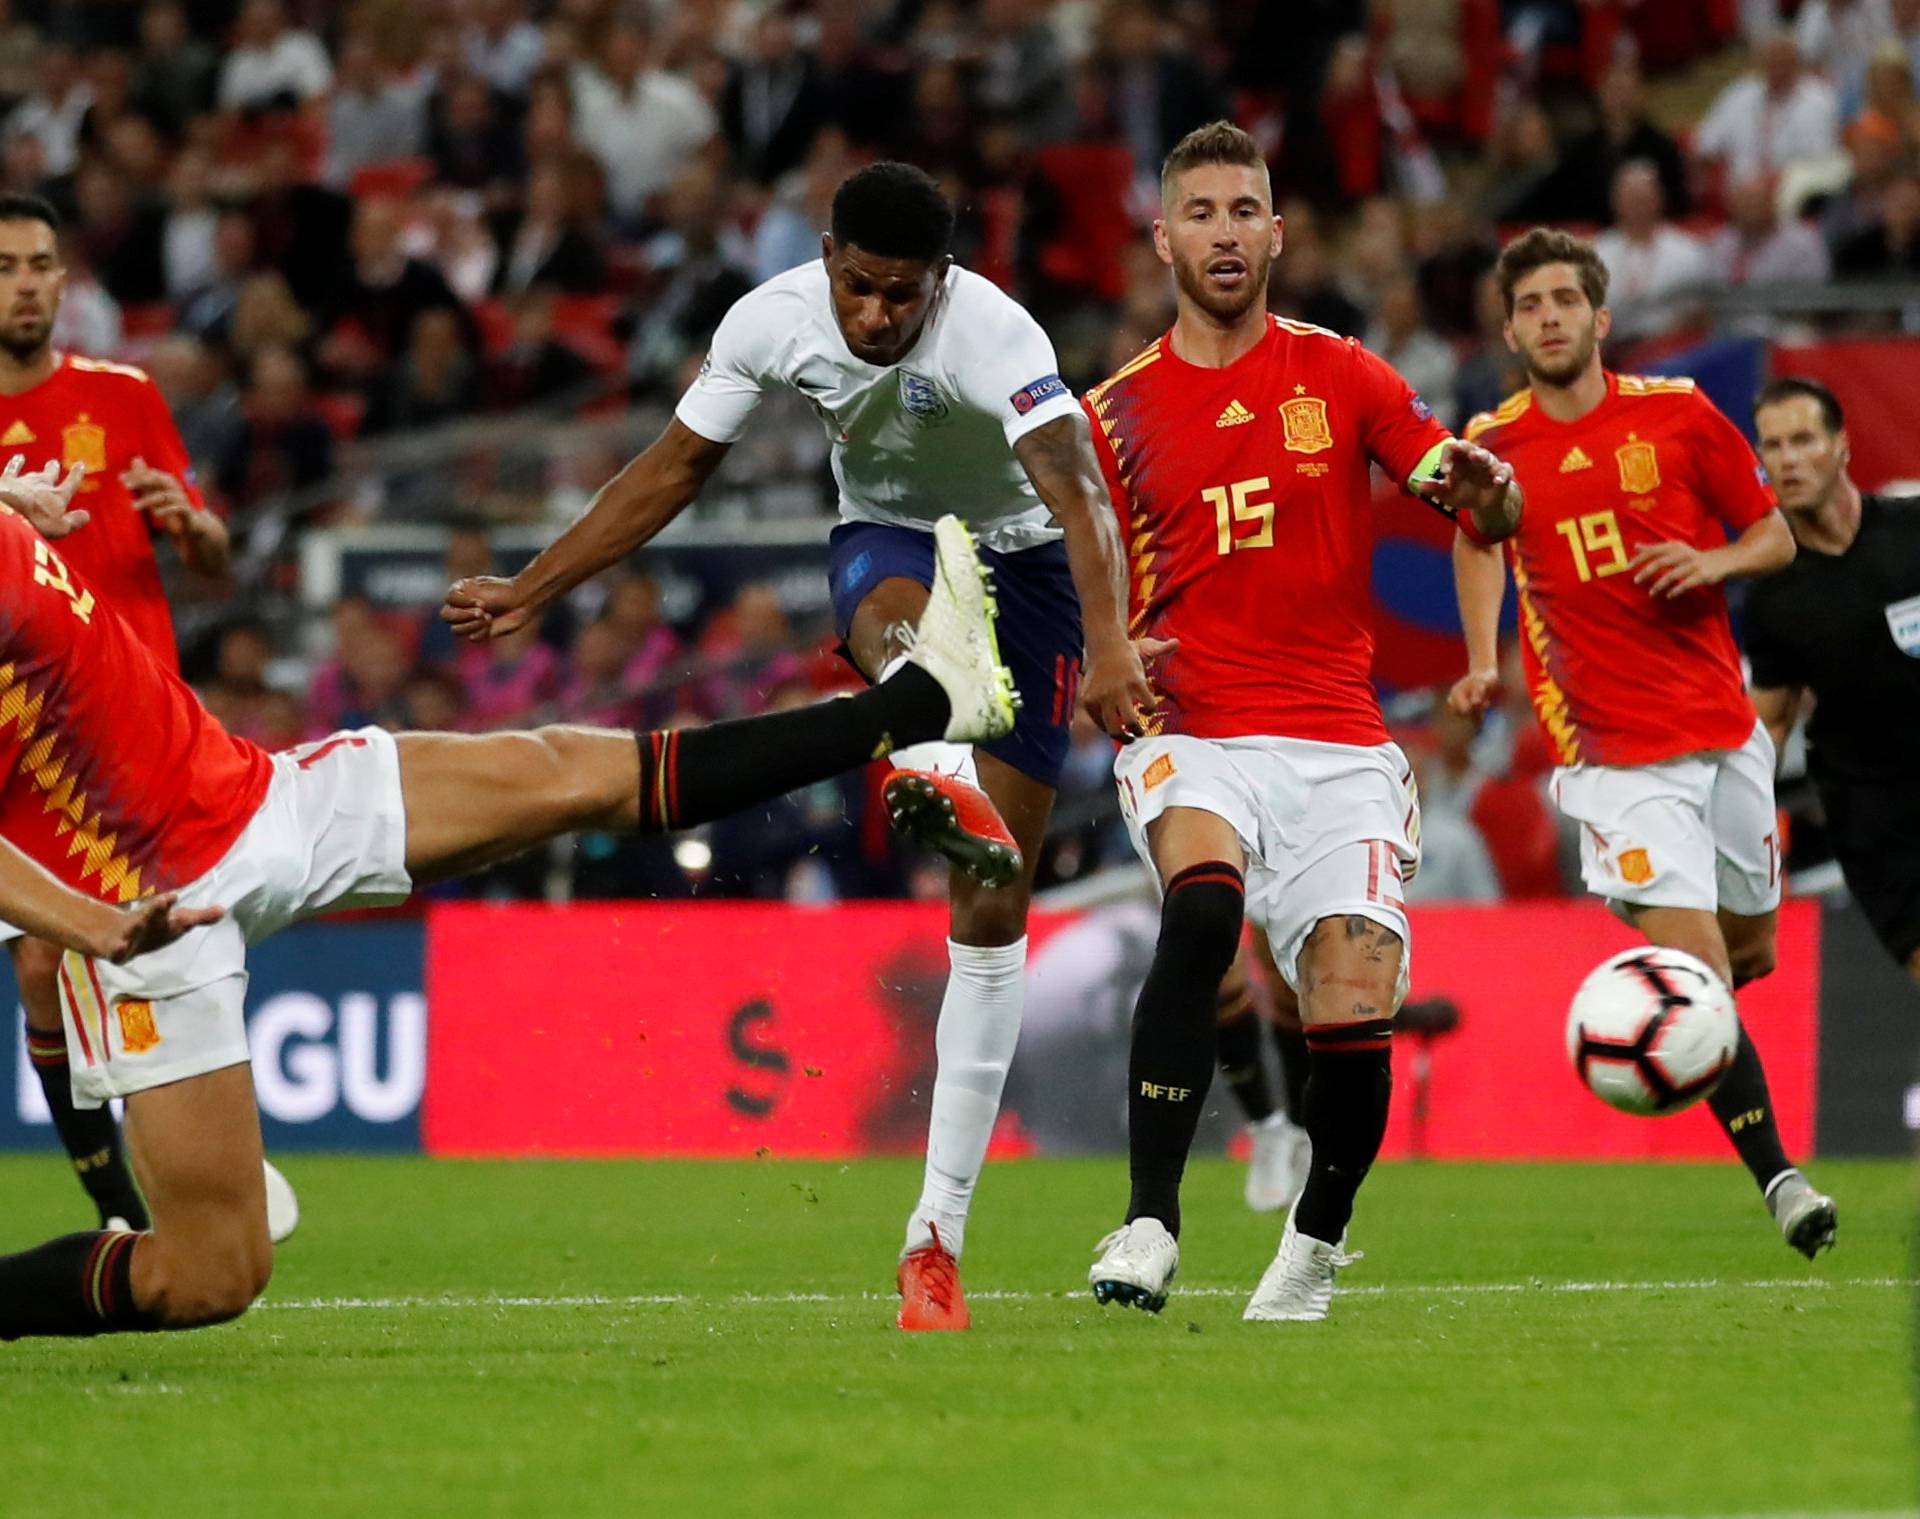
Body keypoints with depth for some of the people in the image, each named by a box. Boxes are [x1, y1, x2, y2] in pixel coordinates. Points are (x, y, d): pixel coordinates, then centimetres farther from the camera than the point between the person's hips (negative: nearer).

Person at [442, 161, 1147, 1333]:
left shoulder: (993, 336, -31)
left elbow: (1075, 491, -45)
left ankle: (938, 1234, -4)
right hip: (886, 542, 3)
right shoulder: (775, 321, -17)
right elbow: (675, 469, -2)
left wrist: (1110, 644, -62)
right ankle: (937, 780, -75)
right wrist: (531, 592, 0)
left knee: (996, 909, -7)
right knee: (896, 624, -40)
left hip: (1021, 558, -3)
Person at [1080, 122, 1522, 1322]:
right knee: (1203, 901, -33)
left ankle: (1315, 1248, 17)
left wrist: (1486, 489, -20)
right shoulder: (1116, 413, 9)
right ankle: (1150, 1224, -30)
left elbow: (1485, 515, 4)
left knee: (1355, 1013, -12)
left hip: (1339, 747, 1)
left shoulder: (1341, 375, 8)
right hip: (1190, 732, -1)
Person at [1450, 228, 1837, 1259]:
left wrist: (1714, 562, -14)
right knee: (1700, 969, -15)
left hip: (1723, 733, 3)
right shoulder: (1494, 444, -1)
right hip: (1611, 752, -3)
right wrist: (1483, 662, 7)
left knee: (1752, 953, 15)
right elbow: (1476, 542, 21)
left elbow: (1775, 535, 7)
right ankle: (1777, 1175, -9)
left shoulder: (1677, 414, -1)